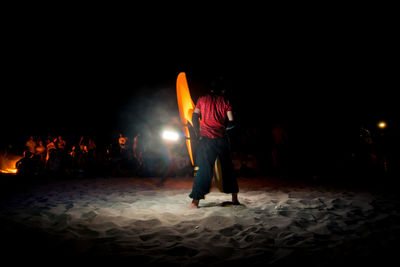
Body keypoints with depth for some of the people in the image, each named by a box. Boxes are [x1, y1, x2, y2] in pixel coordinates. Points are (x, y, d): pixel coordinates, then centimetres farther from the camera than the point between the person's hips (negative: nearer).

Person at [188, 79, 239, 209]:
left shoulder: (202, 99, 10)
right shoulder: (225, 101, 9)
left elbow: (194, 117, 2)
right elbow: (231, 122, 4)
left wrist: (198, 134, 9)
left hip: (206, 138, -1)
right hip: (222, 138, 1)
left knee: (203, 169, -1)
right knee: (228, 168, 13)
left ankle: (195, 201, -6)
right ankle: (235, 198, 20)